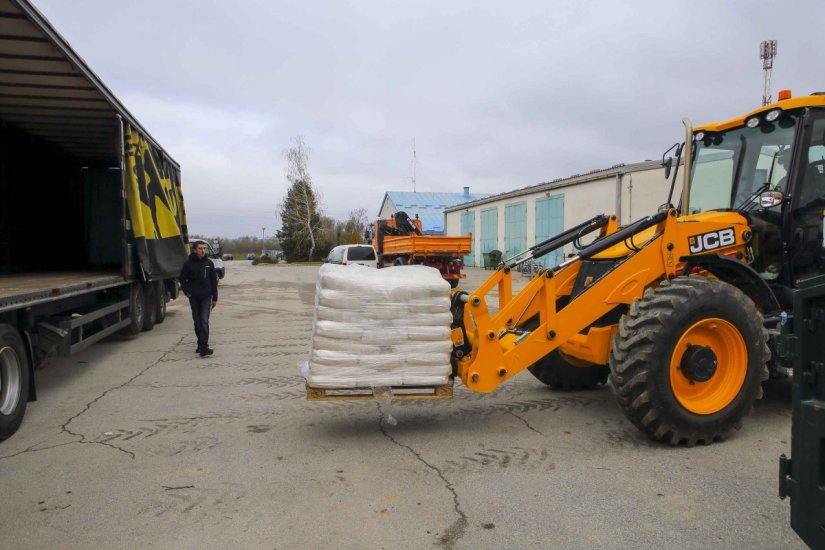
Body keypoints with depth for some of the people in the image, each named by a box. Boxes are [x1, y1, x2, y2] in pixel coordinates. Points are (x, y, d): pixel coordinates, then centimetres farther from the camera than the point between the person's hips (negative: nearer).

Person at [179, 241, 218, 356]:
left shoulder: (209, 263, 4)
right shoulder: (188, 263, -1)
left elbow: (214, 281, 8)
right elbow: (182, 279, 7)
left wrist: (214, 298, 7)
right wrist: (187, 292, -3)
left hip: (206, 297, -1)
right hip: (194, 298, 1)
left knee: (204, 321, -11)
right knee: (197, 322, 8)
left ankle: (204, 346, -15)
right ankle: (201, 344, 20)